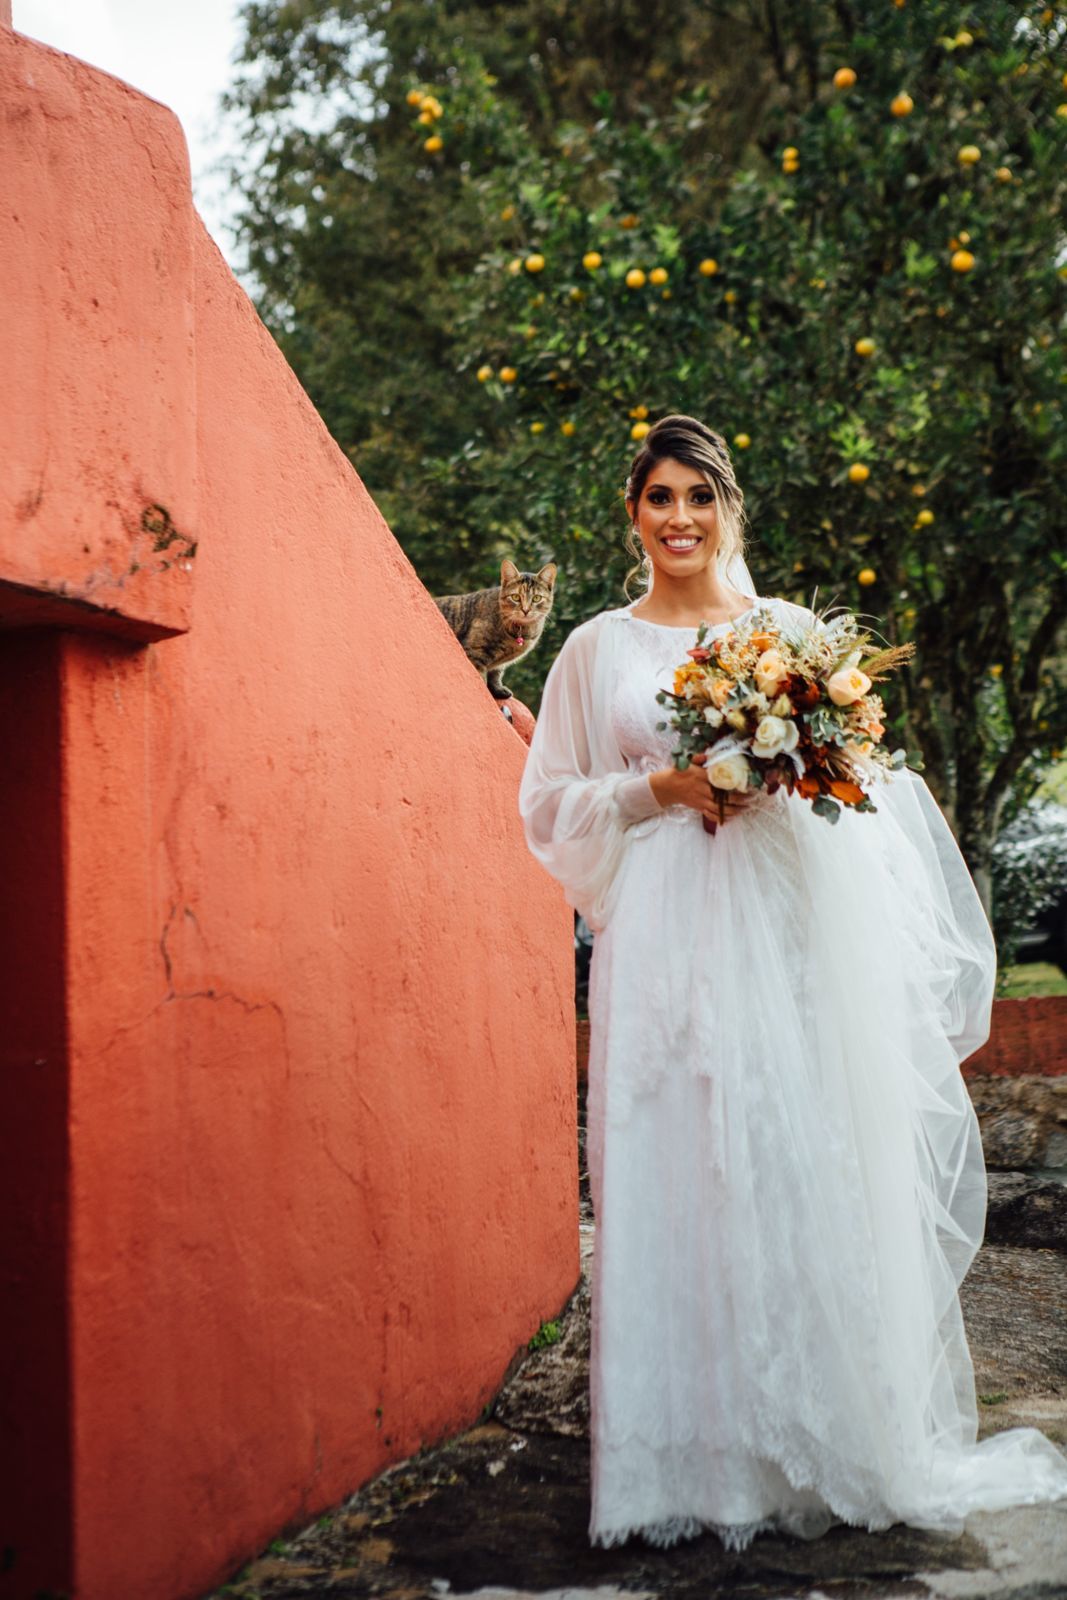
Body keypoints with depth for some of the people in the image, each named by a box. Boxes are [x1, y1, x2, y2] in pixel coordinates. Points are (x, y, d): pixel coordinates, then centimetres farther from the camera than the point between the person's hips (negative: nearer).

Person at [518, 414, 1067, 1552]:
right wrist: (656, 790, -7)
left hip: (791, 929, 0)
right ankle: (696, 1457, 6)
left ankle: (834, 1441, 10)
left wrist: (786, 771, -8)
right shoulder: (597, 648, 13)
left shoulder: (792, 630, 13)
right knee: (677, 1177, -3)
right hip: (665, 938, 0)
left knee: (807, 1169, -3)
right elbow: (548, 806, 10)